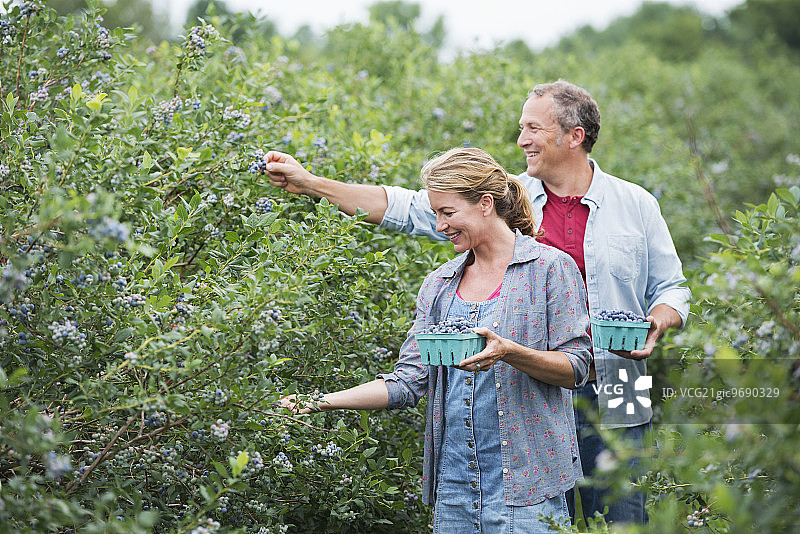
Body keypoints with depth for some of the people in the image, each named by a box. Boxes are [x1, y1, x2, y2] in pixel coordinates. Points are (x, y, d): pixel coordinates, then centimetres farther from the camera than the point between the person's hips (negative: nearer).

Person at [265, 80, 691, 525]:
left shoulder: (636, 205, 4)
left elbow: (670, 289, 11)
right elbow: (409, 209, 4)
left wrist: (655, 324, -12)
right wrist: (309, 183, -1)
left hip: (610, 402, -1)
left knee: (618, 521, 0)